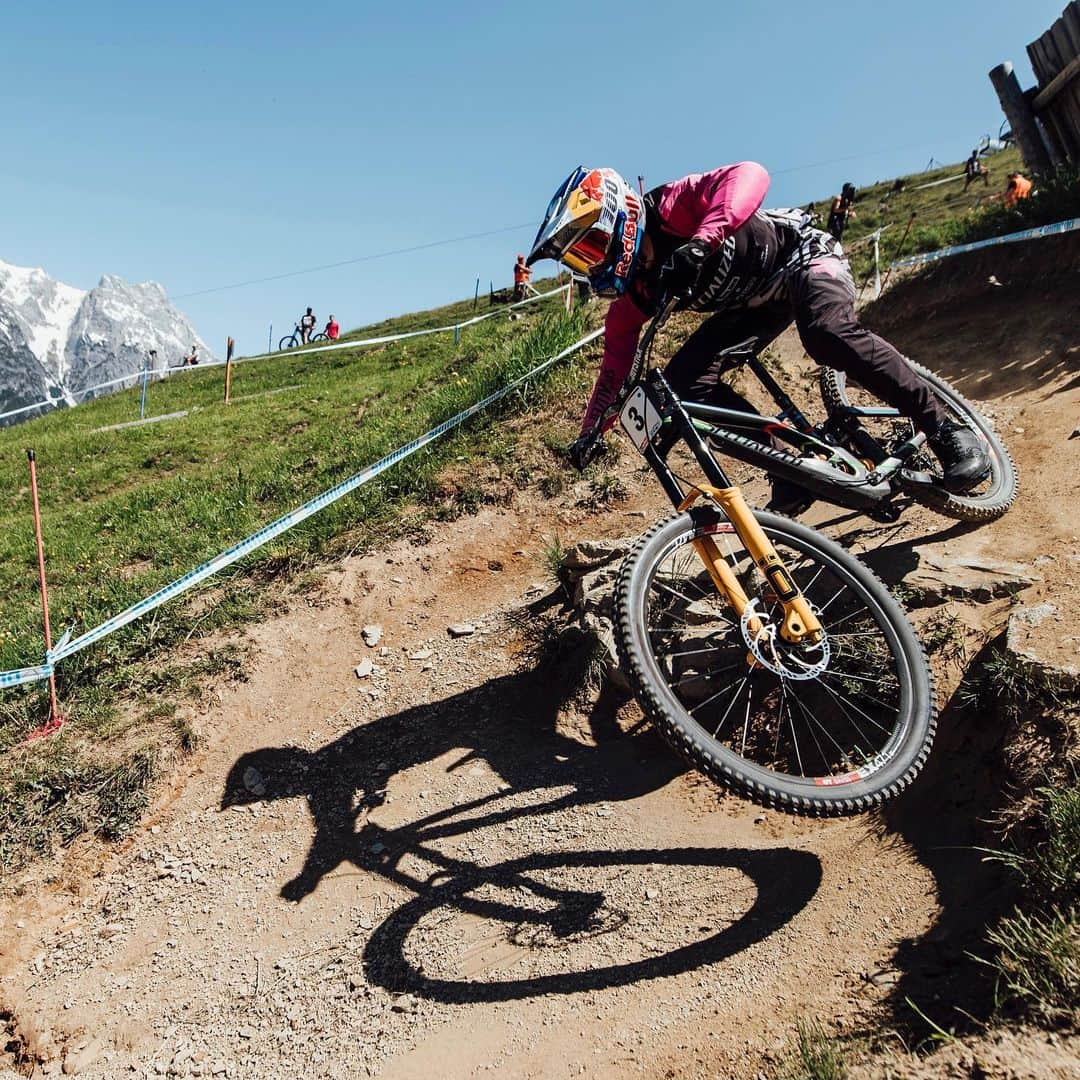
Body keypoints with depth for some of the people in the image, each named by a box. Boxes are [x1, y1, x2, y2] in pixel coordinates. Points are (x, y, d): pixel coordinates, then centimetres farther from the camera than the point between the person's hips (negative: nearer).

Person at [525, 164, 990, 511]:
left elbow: (750, 175, -37)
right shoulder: (633, 291, -4)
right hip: (754, 305, 7)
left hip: (804, 258, -7)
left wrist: (700, 241, -51)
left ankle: (947, 431, -23)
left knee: (829, 334, -39)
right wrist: (591, 429, -10)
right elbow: (616, 361, 0)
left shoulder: (670, 208, -22)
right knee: (682, 380, -15)